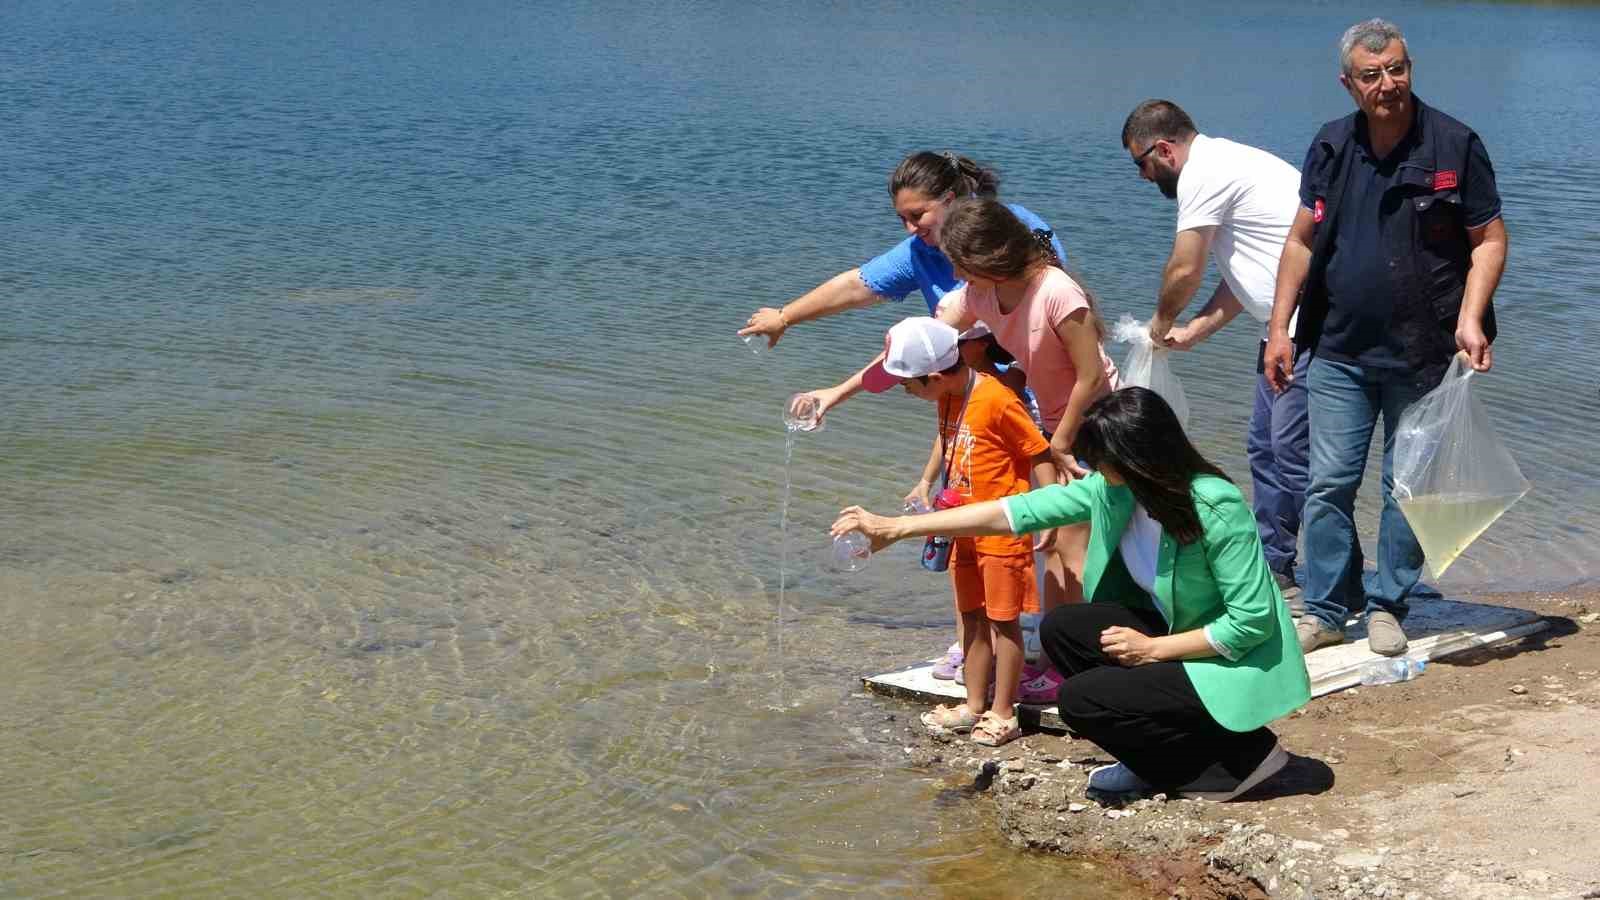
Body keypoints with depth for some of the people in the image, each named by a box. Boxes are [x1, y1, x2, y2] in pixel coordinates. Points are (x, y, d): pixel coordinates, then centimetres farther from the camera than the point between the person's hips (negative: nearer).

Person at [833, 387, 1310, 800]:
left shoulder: (1217, 509, -29)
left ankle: (1243, 753, -3)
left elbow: (1252, 621, -25)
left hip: (1235, 665, -8)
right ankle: (1159, 761, 6)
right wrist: (897, 527, -8)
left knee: (1080, 701, -15)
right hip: (1174, 635, 8)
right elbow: (1019, 510, -6)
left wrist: (1152, 649, -19)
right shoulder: (1115, 489, -9)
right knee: (1062, 629, -5)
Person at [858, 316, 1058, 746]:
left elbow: (1039, 453, -19)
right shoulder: (949, 398, 4)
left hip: (1003, 529, -9)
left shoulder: (996, 399, -23)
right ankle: (974, 705, 26)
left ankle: (1002, 713, 6)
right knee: (973, 617, 15)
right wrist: (926, 482, 18)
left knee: (1003, 619, -1)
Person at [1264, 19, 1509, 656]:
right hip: (1340, 350, 3)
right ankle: (1325, 611, 11)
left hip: (1422, 354, -3)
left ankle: (1387, 607, 19)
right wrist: (1280, 329, 5)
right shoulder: (1331, 147, 4)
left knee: (1407, 487, 6)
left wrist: (1470, 318, -17)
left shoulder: (1454, 145, -6)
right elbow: (1302, 241, 10)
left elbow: (1490, 240, -3)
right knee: (1329, 484, 2)